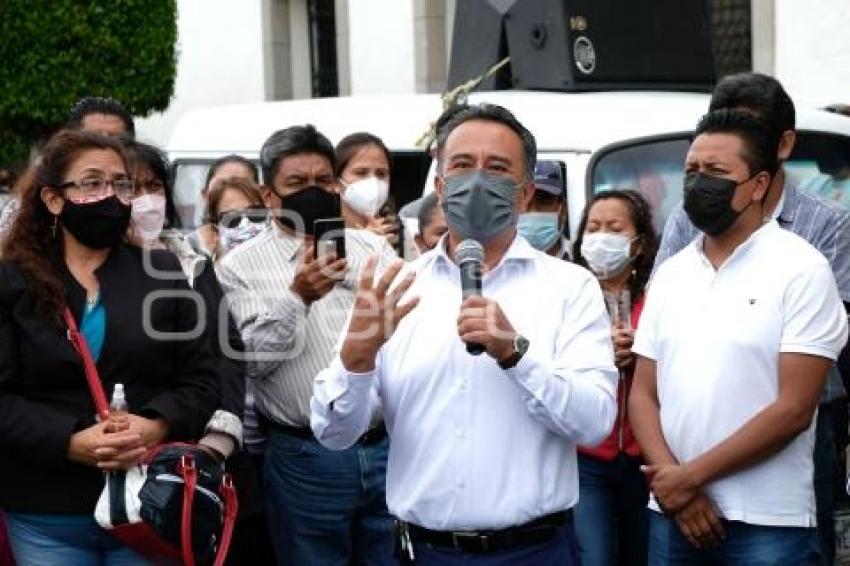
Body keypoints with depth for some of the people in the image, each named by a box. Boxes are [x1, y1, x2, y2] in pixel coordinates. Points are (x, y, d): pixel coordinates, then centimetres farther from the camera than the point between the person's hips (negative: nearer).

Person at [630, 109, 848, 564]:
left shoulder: (802, 270, -7)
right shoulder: (670, 275, 8)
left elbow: (793, 409, -13)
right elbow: (643, 393, 8)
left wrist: (691, 475, -11)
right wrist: (670, 478, -9)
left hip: (768, 522, -4)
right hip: (672, 513, 5)